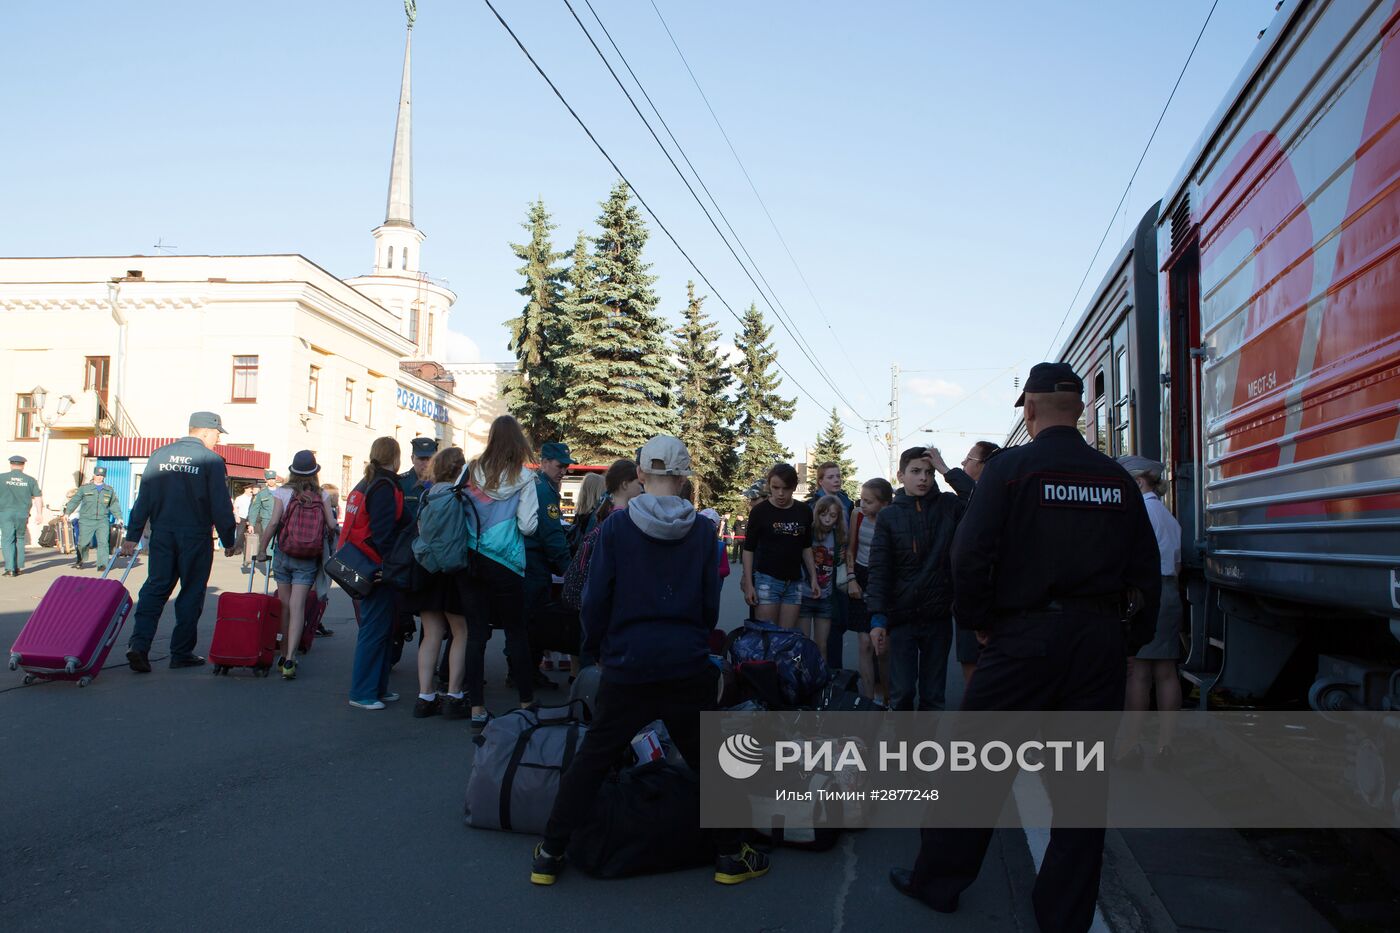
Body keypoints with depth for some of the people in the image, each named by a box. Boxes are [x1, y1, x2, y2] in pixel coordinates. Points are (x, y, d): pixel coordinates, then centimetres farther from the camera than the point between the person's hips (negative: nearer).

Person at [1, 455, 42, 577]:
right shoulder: (30, 480, 4)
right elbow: (37, 497, 3)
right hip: (23, 513, 2)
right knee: (20, 539, 15)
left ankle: (10, 569, -7)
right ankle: (19, 567, 15)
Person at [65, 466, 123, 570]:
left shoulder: (110, 490, 14)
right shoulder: (84, 488, 7)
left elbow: (114, 504, 20)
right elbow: (74, 501, 7)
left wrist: (119, 517, 12)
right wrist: (67, 512, -1)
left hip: (103, 521, 1)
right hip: (86, 521, -1)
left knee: (103, 542, -11)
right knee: (83, 542, 3)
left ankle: (102, 564, -13)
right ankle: (79, 561, 26)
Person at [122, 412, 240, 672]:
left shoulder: (159, 455, 6)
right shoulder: (212, 460, -8)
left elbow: (143, 498, 5)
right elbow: (221, 506, -9)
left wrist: (132, 536, 8)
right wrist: (228, 541, 1)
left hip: (162, 534, 4)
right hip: (195, 538, -4)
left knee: (155, 588, 9)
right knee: (191, 593, 6)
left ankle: (139, 644, -6)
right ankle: (182, 653, 11)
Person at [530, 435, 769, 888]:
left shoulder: (616, 525, -6)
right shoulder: (702, 531, -2)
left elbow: (596, 598, -3)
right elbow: (710, 604, 4)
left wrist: (596, 648, 12)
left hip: (627, 664, 0)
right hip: (688, 666, 1)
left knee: (592, 758, 11)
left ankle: (550, 854, 17)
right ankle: (731, 855, 22)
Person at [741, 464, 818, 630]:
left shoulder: (804, 511, 5)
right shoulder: (760, 511, -4)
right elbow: (749, 549, -1)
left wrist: (813, 577, 9)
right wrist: (748, 584, -7)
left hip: (795, 582, 3)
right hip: (767, 579, -3)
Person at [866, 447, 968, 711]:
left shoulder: (949, 506, 2)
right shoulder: (889, 516, 2)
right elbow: (879, 570, -2)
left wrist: (948, 471, -12)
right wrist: (877, 618, -11)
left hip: (939, 616, 0)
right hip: (902, 617, 0)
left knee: (933, 694, 9)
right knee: (902, 693, 2)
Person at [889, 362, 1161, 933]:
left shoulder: (1011, 468, -6)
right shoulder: (1117, 480, 7)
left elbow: (971, 556, -12)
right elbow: (1146, 570, 8)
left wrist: (979, 622, 1)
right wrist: (1126, 640, 16)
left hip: (1024, 635, -4)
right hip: (1101, 641, 4)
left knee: (977, 761, 8)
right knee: (1083, 776, 11)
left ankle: (938, 880, 20)